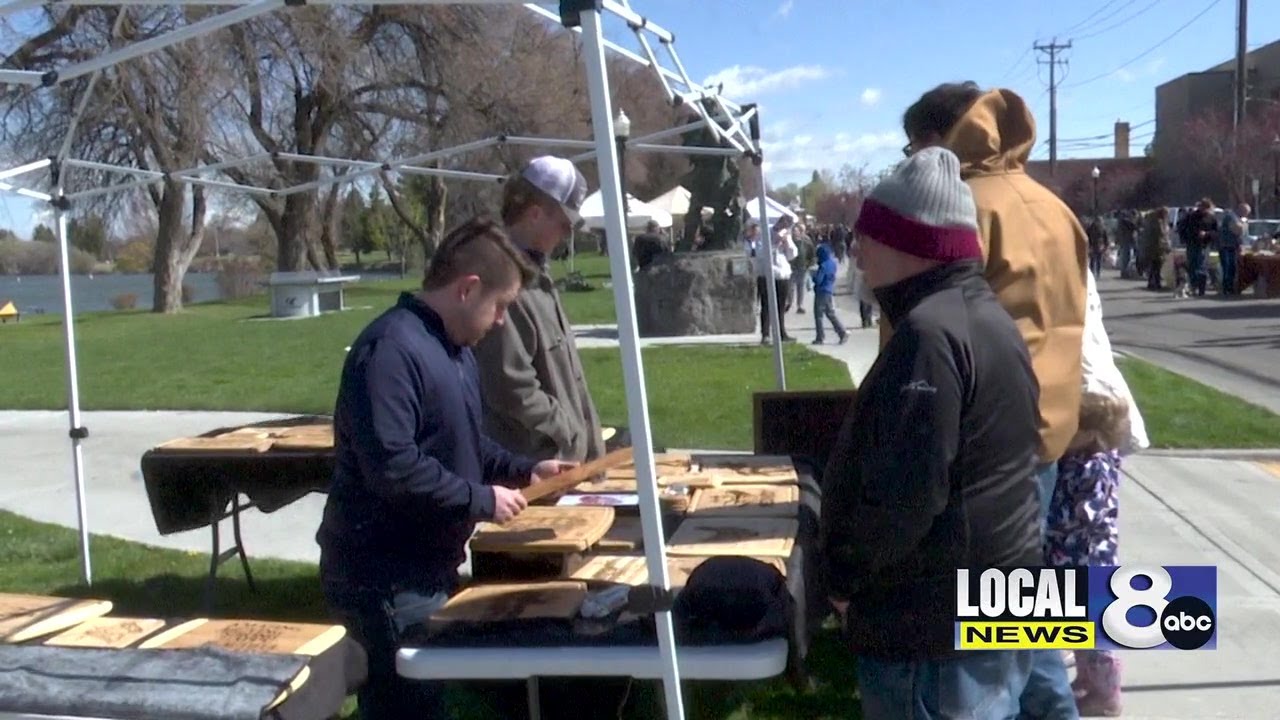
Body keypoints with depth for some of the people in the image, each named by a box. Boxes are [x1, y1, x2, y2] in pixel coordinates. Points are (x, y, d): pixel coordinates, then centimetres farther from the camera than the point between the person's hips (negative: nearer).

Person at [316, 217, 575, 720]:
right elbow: (391, 466, -31)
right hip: (386, 578, -10)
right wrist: (482, 500, -22)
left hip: (430, 567, 10)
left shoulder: (454, 347, 12)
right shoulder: (391, 348, -22)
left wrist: (524, 470, 8)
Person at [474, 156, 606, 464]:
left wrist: (588, 441, 15)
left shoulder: (534, 268, 10)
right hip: (530, 466, -10)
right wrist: (571, 433, -12)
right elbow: (510, 388, -25)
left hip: (559, 455, 10)